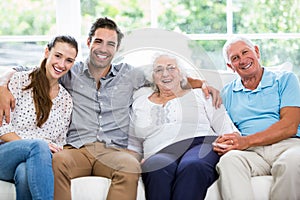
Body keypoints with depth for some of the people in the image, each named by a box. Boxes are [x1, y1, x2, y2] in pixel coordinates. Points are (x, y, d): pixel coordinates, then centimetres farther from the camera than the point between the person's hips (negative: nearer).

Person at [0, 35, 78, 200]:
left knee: (25, 172, -37)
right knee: (38, 146, -36)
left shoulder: (66, 100, 15)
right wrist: (36, 145, -17)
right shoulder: (20, 80, 3)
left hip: (36, 162, 2)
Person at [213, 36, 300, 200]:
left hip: (286, 144, -1)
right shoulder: (228, 92, 25)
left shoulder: (285, 80, 14)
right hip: (250, 153, 2)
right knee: (228, 160, -35)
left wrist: (246, 141, -13)